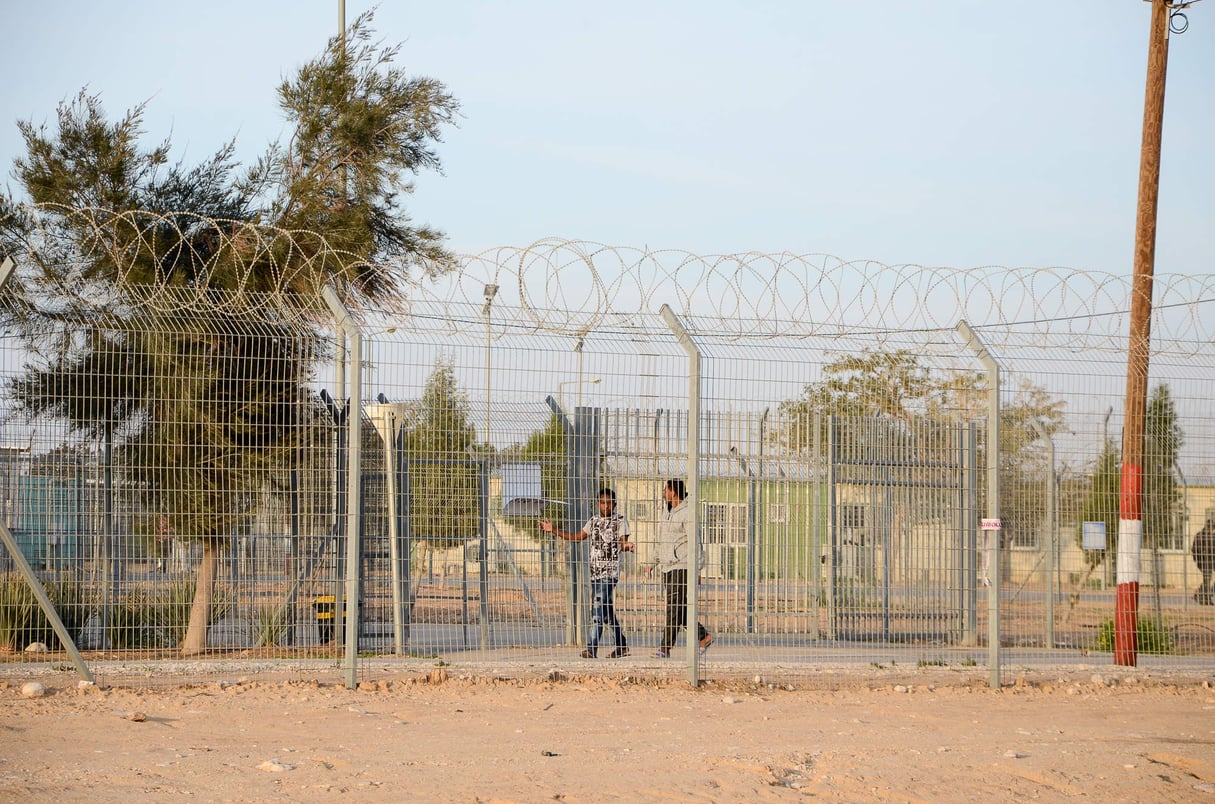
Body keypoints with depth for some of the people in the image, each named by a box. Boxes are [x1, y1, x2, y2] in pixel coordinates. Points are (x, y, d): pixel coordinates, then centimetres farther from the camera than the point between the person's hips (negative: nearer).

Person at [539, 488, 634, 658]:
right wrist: (554, 530, 15)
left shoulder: (620, 520, -1)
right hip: (594, 571, 6)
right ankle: (622, 646, 21)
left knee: (598, 608, -15)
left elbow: (623, 543, -8)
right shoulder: (594, 521, 15)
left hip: (610, 572, -6)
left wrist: (626, 546, -33)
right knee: (607, 611, 11)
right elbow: (577, 537, 21)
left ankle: (592, 648, -19)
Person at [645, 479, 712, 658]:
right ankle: (704, 636, 19)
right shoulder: (667, 514, 19)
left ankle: (666, 647, -14)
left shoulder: (687, 513, -9)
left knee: (675, 608, -11)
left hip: (682, 567, -9)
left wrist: (696, 569, -19)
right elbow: (661, 543, 25)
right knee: (681, 610, 9)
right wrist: (652, 563, 17)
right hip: (667, 568, 9)